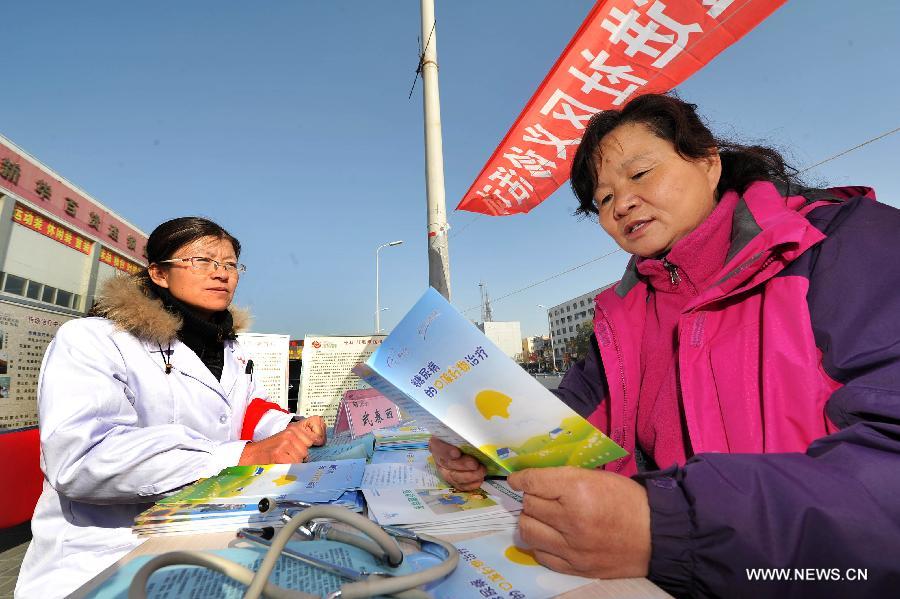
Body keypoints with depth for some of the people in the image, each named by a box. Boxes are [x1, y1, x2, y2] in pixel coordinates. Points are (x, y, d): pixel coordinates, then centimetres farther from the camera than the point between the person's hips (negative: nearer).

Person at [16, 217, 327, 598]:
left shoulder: (231, 352, 15)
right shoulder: (93, 339, -8)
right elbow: (80, 456, -23)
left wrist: (294, 430, -2)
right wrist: (241, 457, -31)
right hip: (105, 561, -6)